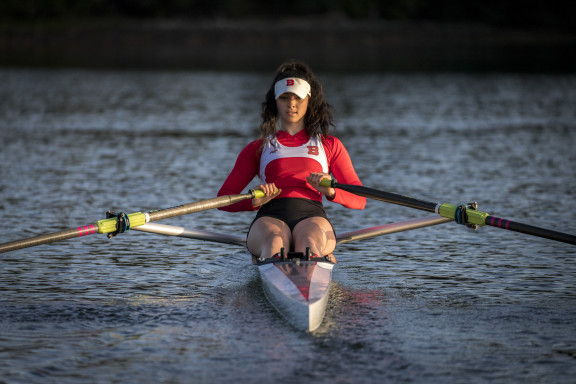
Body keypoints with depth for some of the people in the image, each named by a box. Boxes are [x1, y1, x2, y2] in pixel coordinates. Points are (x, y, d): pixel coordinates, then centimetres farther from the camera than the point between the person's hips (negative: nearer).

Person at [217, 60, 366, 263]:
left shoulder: (330, 145, 27)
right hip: (270, 218, -2)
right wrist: (254, 201, -5)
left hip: (312, 217, 2)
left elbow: (359, 199, 18)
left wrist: (331, 191, -5)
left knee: (309, 241, -39)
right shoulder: (257, 148, 27)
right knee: (274, 241, -41)